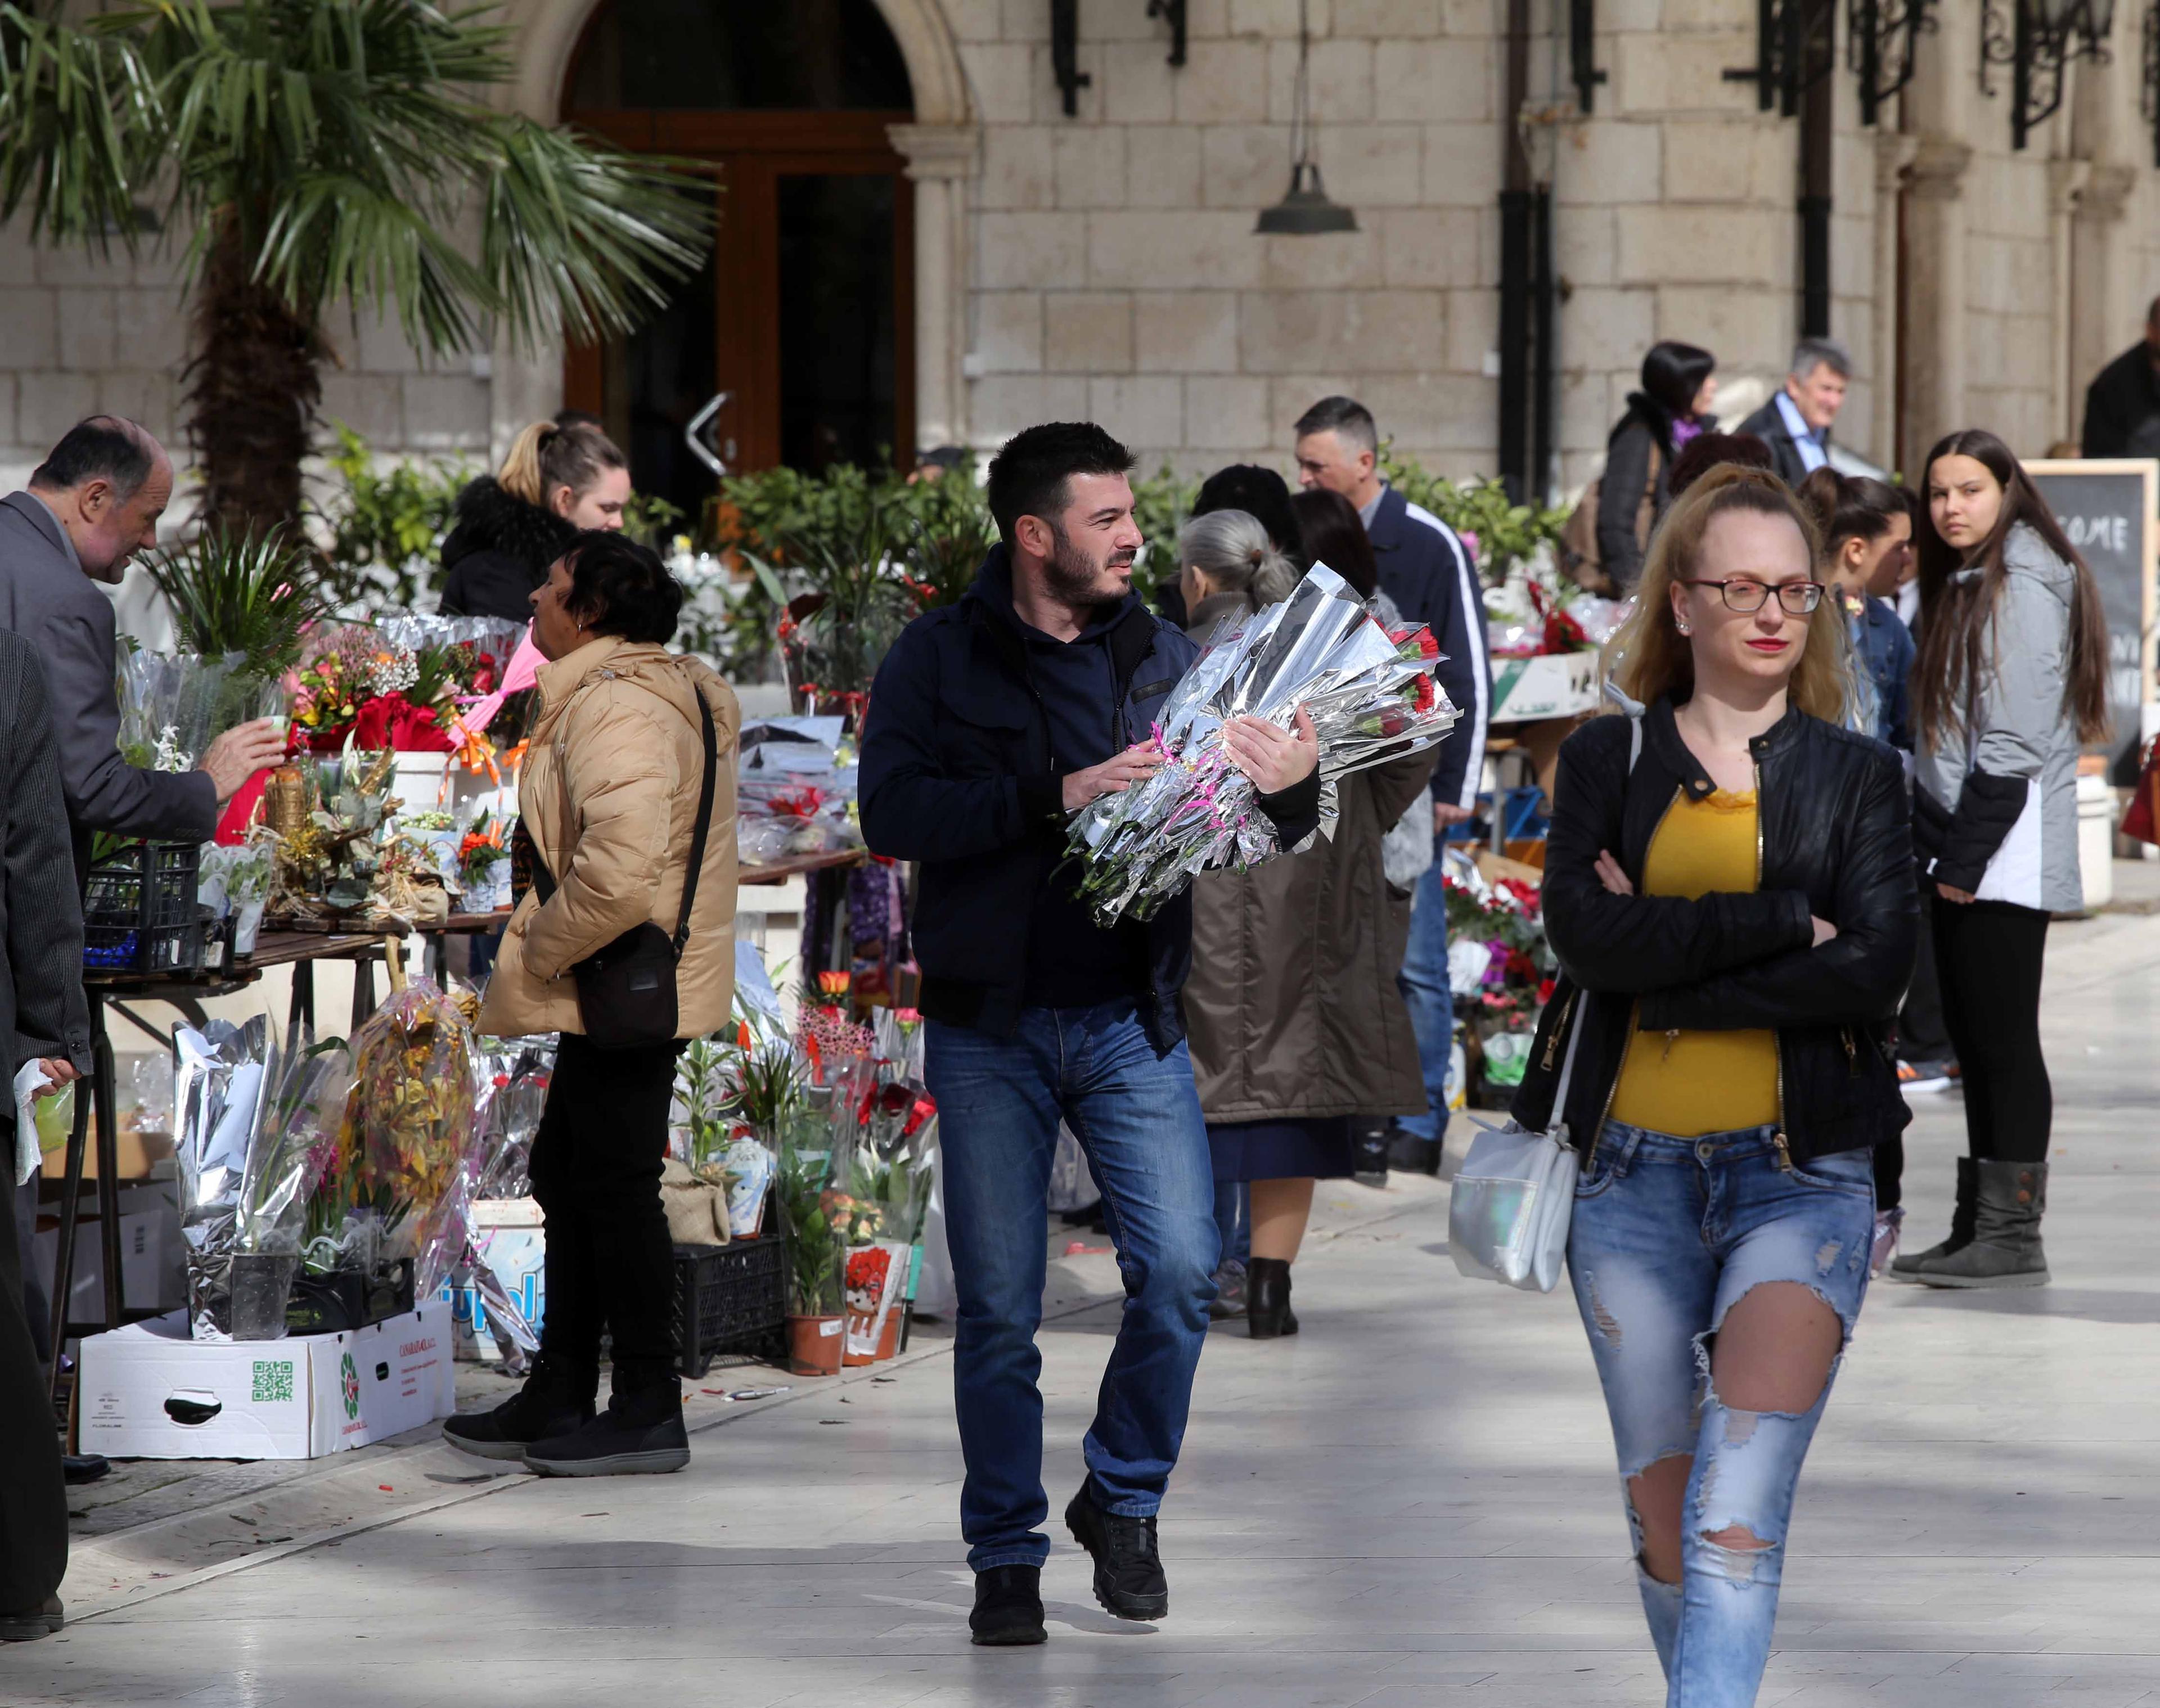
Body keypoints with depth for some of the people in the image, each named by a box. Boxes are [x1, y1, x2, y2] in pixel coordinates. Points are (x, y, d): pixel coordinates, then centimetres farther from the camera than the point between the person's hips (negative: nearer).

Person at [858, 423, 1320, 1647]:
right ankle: (1007, 1557, 15)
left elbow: (1251, 826, 9)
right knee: (998, 1309, 2)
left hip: (1131, 1020, 2)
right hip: (990, 1029, -2)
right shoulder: (938, 660, -1)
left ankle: (1124, 1501, 13)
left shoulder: (1164, 657, 8)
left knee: (1183, 1271, -9)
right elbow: (892, 814, -15)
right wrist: (1057, 798, -25)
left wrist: (1293, 787, -15)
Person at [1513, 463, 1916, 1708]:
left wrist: (1670, 975, -10)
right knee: (1663, 1511, 9)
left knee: (1736, 1516, -17)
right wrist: (1784, 922, -14)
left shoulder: (1859, 776, 7)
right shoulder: (1611, 760, 9)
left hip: (1802, 1171, -2)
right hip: (1635, 1172, 2)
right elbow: (1585, 933, -9)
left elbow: (1879, 967, -8)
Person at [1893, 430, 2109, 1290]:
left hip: (2005, 857, -10)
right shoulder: (1965, 584, 17)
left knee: (2004, 1040, -8)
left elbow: (2015, 743, -17)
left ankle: (2012, 1235, -6)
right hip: (1961, 854, 10)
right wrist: (1941, 853, 15)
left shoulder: (2022, 590, -12)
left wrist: (1965, 858, -18)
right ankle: (1980, 1228, 14)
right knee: (1975, 1041, 11)